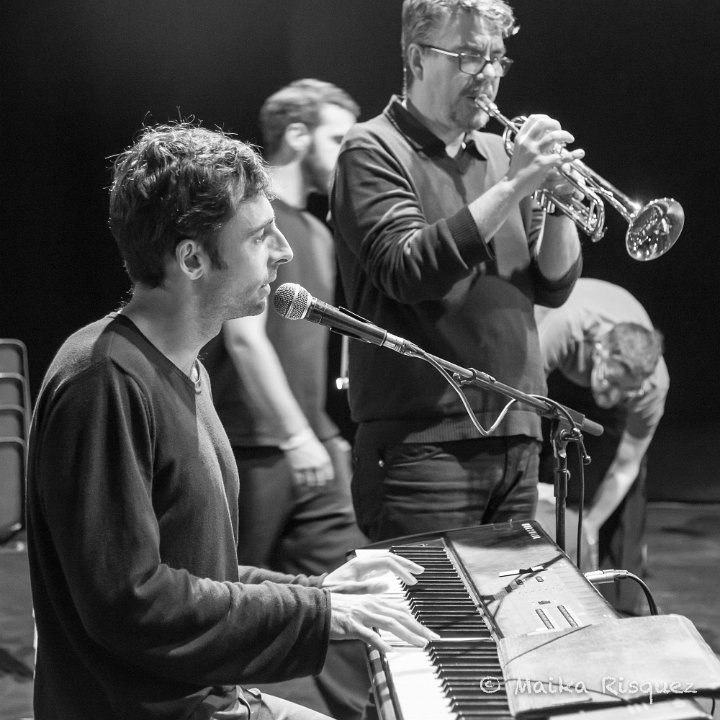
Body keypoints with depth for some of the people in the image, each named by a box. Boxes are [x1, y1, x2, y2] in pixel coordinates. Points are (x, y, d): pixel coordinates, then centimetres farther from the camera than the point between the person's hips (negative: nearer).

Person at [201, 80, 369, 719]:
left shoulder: (317, 234, 18)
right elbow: (245, 337, -19)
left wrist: (329, 433, 17)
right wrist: (296, 436, -23)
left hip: (312, 454, 8)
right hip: (252, 452, -8)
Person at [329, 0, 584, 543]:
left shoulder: (497, 153, 15)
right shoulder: (374, 151, -3)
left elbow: (554, 287, 12)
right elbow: (408, 270, -19)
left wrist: (559, 202, -6)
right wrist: (513, 187, -19)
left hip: (515, 437, 7)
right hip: (421, 442, -6)